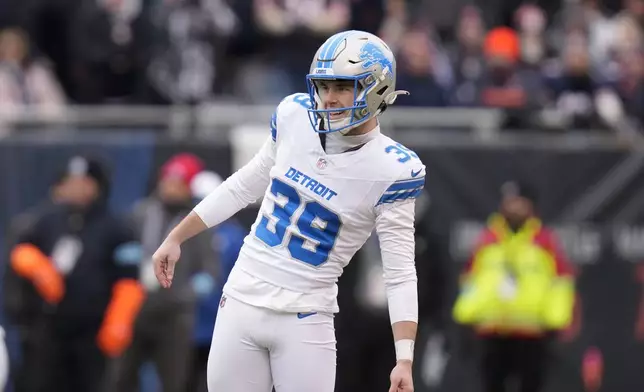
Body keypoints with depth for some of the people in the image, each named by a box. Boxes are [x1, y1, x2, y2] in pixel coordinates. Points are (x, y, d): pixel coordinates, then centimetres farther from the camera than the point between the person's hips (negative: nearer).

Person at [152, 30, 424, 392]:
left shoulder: (391, 169, -13)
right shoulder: (295, 117, 0)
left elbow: (401, 273, -12)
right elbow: (246, 185, 16)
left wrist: (405, 359, -21)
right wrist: (176, 238, 21)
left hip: (304, 323, -4)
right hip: (240, 307, 4)